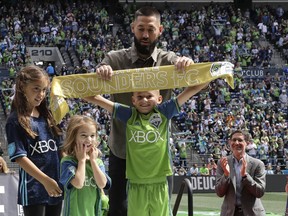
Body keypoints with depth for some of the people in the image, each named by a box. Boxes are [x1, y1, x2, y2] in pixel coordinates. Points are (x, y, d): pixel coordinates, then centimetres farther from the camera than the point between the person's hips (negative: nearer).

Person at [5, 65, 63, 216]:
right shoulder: (15, 121, -8)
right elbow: (19, 157, -14)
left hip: (56, 185, 6)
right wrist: (45, 180, -20)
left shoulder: (47, 116, 11)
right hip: (33, 188, -6)